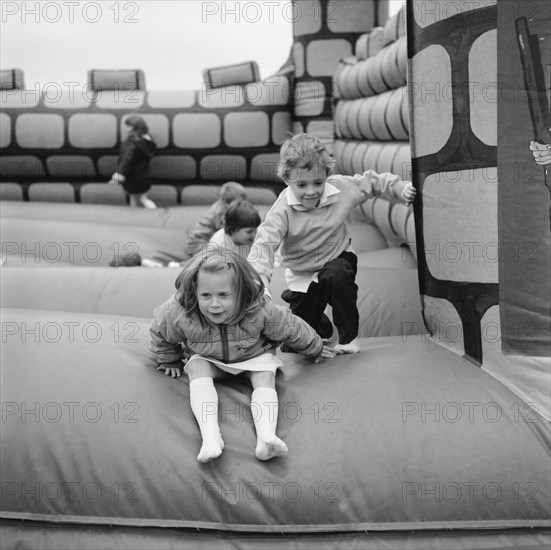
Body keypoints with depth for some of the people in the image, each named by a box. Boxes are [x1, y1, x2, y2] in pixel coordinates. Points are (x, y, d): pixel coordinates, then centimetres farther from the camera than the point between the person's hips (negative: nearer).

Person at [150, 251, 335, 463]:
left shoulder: (259, 310, -32)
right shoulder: (180, 313, -31)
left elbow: (291, 328, -13)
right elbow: (160, 331, -7)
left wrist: (315, 349, 4)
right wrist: (169, 361, 8)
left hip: (254, 355, 0)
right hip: (208, 359, 0)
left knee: (265, 376, -28)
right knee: (197, 369, -29)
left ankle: (266, 436, -46)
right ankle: (210, 436, -45)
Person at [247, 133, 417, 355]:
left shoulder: (341, 188, -18)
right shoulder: (283, 209, -27)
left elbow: (372, 181, -1)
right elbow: (265, 243, -33)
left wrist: (401, 188, -12)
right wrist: (259, 284, -46)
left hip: (338, 258, 0)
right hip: (302, 276, 0)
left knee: (337, 276, -38)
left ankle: (348, 337, -15)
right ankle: (322, 327, 41)